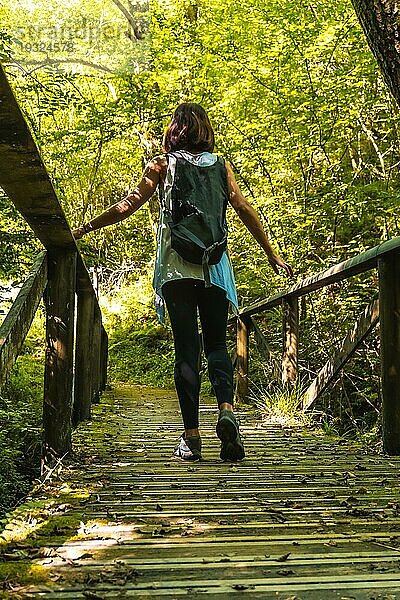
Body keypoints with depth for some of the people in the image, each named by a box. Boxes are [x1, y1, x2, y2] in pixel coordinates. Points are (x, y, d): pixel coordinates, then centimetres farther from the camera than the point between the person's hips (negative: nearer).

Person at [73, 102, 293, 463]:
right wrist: (272, 255, 12)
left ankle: (191, 436, -1)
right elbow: (245, 210, 7)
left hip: (176, 266, -1)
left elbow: (128, 206, 1)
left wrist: (84, 228, 9)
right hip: (215, 266, 1)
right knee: (216, 343, 8)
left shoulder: (162, 165, 7)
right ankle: (226, 409, -18)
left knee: (186, 348, 1)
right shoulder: (220, 165, 12)